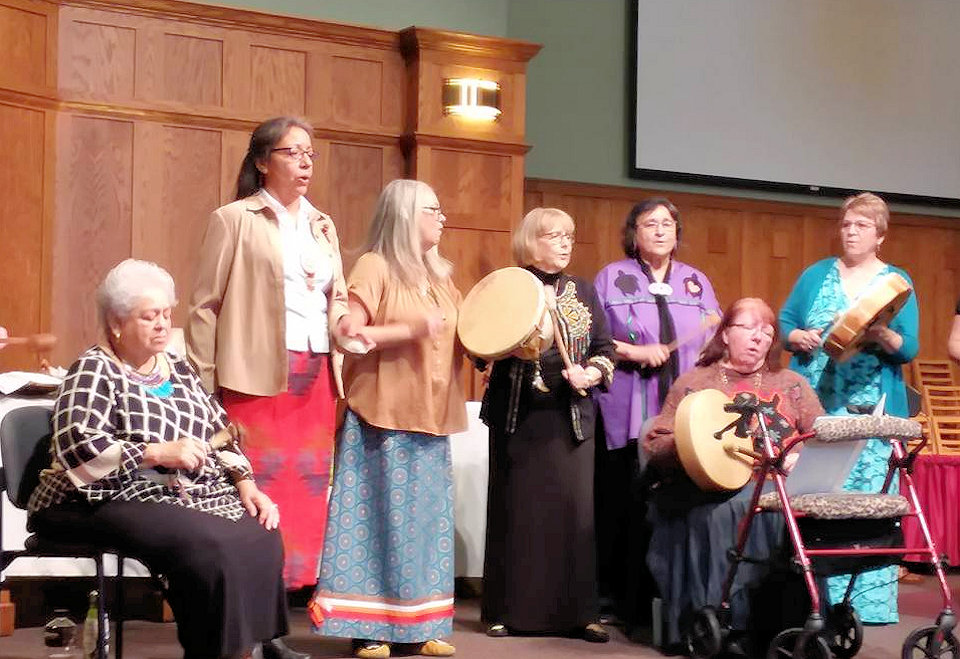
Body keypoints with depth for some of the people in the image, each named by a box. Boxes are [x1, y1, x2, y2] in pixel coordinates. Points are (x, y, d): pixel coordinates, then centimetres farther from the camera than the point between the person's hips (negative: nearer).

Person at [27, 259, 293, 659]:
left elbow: (220, 431, 16)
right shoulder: (94, 371, -5)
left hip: (189, 493, 7)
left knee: (261, 538, -18)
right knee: (210, 548, -30)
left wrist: (245, 484, -1)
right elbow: (76, 448, -19)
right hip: (113, 501, -7)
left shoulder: (178, 369, 16)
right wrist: (159, 453, -24)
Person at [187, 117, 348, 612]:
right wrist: (203, 383, -5)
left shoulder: (323, 226, 19)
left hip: (316, 376, 6)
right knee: (257, 489, -8)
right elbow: (205, 305, -1)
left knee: (306, 491, 3)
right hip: (257, 374, -5)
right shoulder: (234, 220, 2)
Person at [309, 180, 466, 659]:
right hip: (383, 418, -7)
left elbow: (455, 339, 20)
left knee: (426, 520, 7)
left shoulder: (439, 276, 17)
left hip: (430, 419, 7)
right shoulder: (375, 266, -6)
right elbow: (350, 333, -14)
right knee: (380, 516, -6)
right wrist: (411, 331, -20)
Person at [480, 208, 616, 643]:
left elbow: (606, 349, 9)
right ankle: (508, 611, 9)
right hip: (517, 413, -2)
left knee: (575, 508, -2)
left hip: (571, 415, 2)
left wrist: (592, 373, -10)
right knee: (515, 508, 1)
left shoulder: (583, 291, 11)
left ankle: (579, 612, 3)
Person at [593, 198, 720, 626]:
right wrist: (636, 353, -11)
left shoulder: (696, 281, 18)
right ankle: (616, 596, 6)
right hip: (628, 415, -2)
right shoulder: (612, 277, 7)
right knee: (623, 505, -2)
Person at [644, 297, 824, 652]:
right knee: (727, 511, -36)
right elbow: (654, 446, 8)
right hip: (711, 491, -1)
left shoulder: (792, 384, 20)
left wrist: (799, 457, -10)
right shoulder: (693, 383, 15)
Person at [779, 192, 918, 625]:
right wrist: (800, 337, -10)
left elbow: (910, 348, -1)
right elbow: (784, 325, 11)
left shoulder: (897, 281, 6)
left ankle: (863, 600, 4)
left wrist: (882, 336, -20)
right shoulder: (815, 275, 11)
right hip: (814, 409, 1)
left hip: (871, 414, -1)